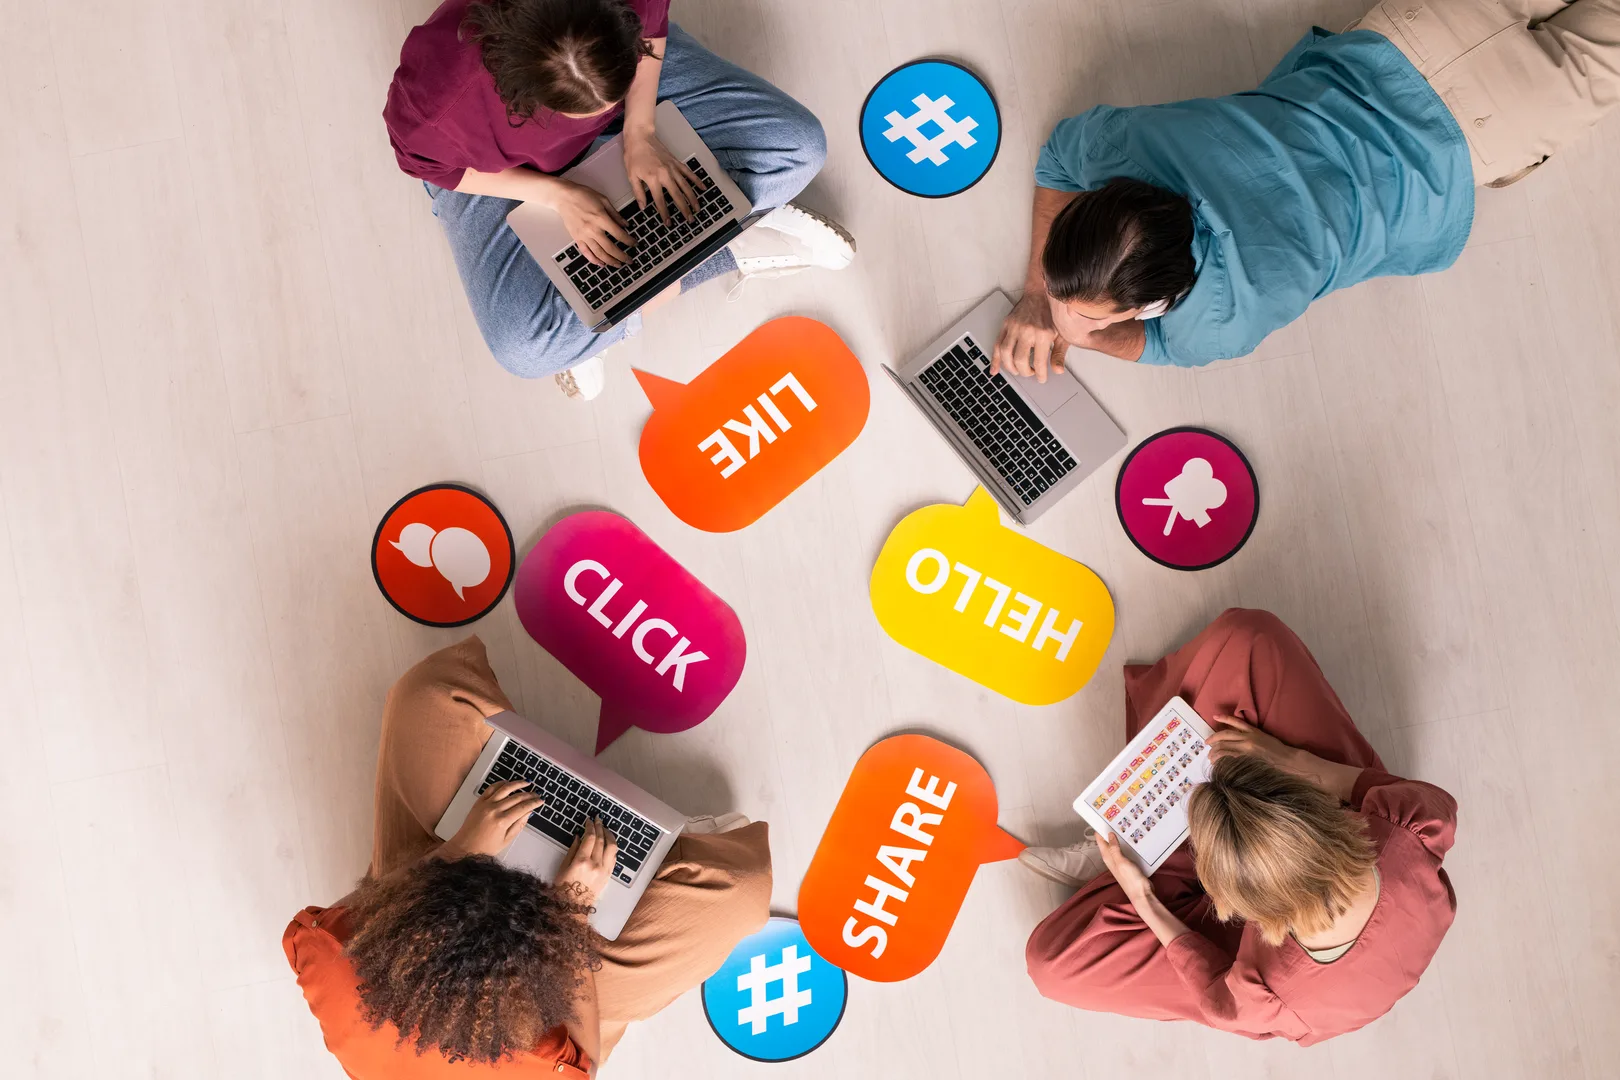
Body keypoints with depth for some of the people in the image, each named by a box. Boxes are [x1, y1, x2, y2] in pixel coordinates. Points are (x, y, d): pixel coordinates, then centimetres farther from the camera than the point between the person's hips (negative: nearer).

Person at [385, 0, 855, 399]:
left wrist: (639, 132, -21)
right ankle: (732, 249, -8)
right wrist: (558, 194, -26)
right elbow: (432, 165, -18)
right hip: (501, 165, -2)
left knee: (798, 146, -11)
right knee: (525, 350, -24)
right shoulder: (438, 94, -41)